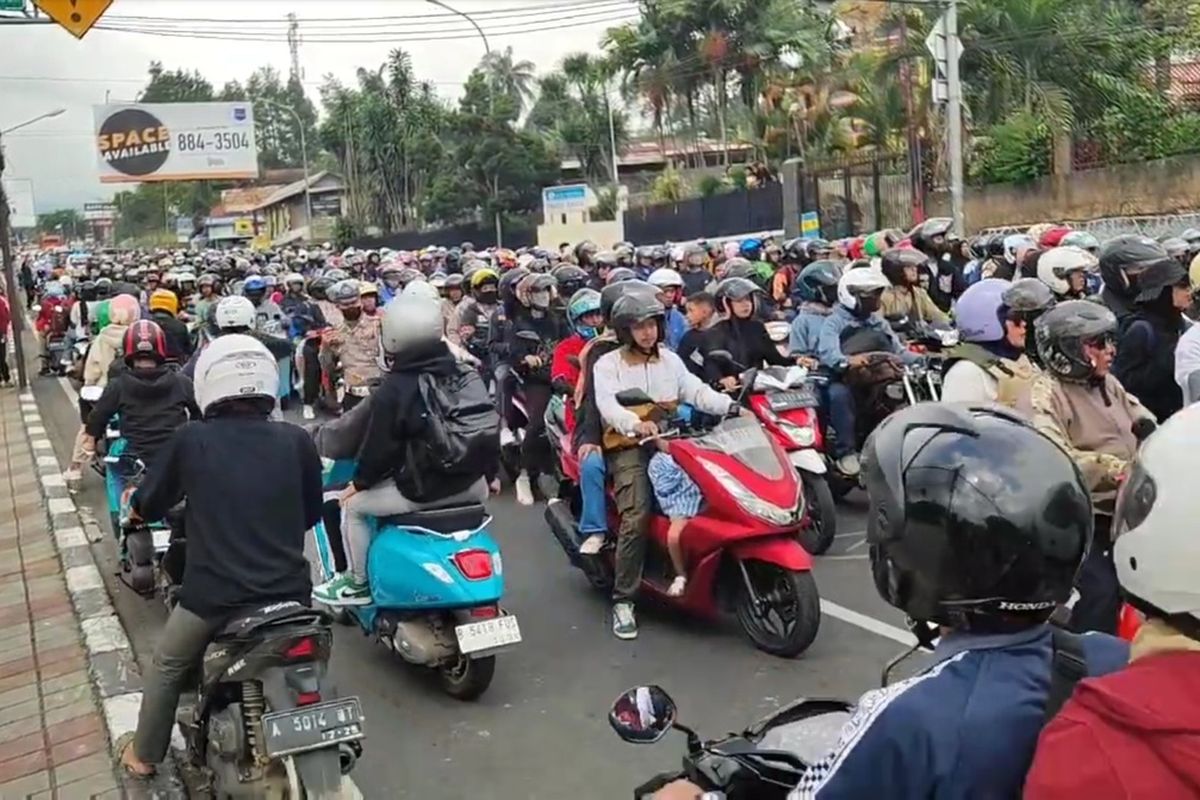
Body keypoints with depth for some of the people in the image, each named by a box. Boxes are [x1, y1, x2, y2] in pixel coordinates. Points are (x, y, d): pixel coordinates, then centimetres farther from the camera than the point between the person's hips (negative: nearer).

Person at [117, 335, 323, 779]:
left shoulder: (190, 441, -6)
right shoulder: (296, 441, -3)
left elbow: (148, 508, 9)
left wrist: (136, 501, 32)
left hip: (212, 595, -1)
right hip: (289, 592, 1)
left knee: (167, 666, 29)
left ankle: (143, 754, 46)